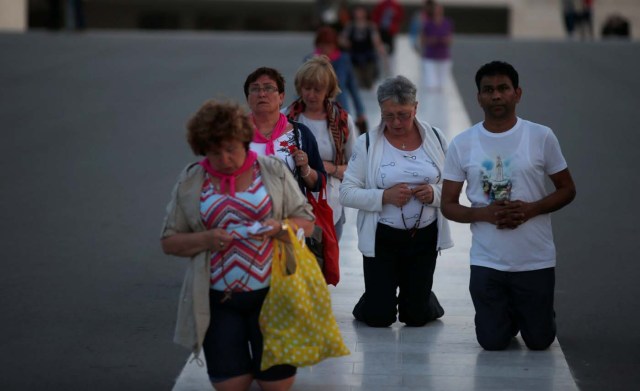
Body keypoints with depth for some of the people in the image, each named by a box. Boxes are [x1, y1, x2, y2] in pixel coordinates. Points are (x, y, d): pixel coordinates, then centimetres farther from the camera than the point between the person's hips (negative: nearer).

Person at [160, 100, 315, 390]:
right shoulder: (190, 182, 4)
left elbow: (306, 222, 6)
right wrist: (205, 239, -12)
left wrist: (279, 227, -15)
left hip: (270, 294, 0)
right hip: (218, 301, 0)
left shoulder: (273, 171, 3)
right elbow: (169, 242, 6)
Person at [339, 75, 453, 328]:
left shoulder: (435, 139, 3)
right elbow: (346, 193, -9)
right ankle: (373, 303, 35)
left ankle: (421, 306, 41)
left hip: (425, 235, 2)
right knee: (378, 318, 0)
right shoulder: (367, 143, -4)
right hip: (381, 238, -2)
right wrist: (384, 196, -23)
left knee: (416, 317, 5)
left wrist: (435, 193, -15)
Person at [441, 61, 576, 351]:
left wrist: (531, 209, -15)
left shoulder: (541, 137, -4)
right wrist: (484, 213, -18)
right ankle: (510, 315, 39)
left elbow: (567, 189, 3)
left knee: (539, 341, 7)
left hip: (536, 260, -1)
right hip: (486, 262, 1)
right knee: (493, 342, 5)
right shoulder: (462, 144, -2)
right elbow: (448, 205, 2)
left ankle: (524, 314, 41)